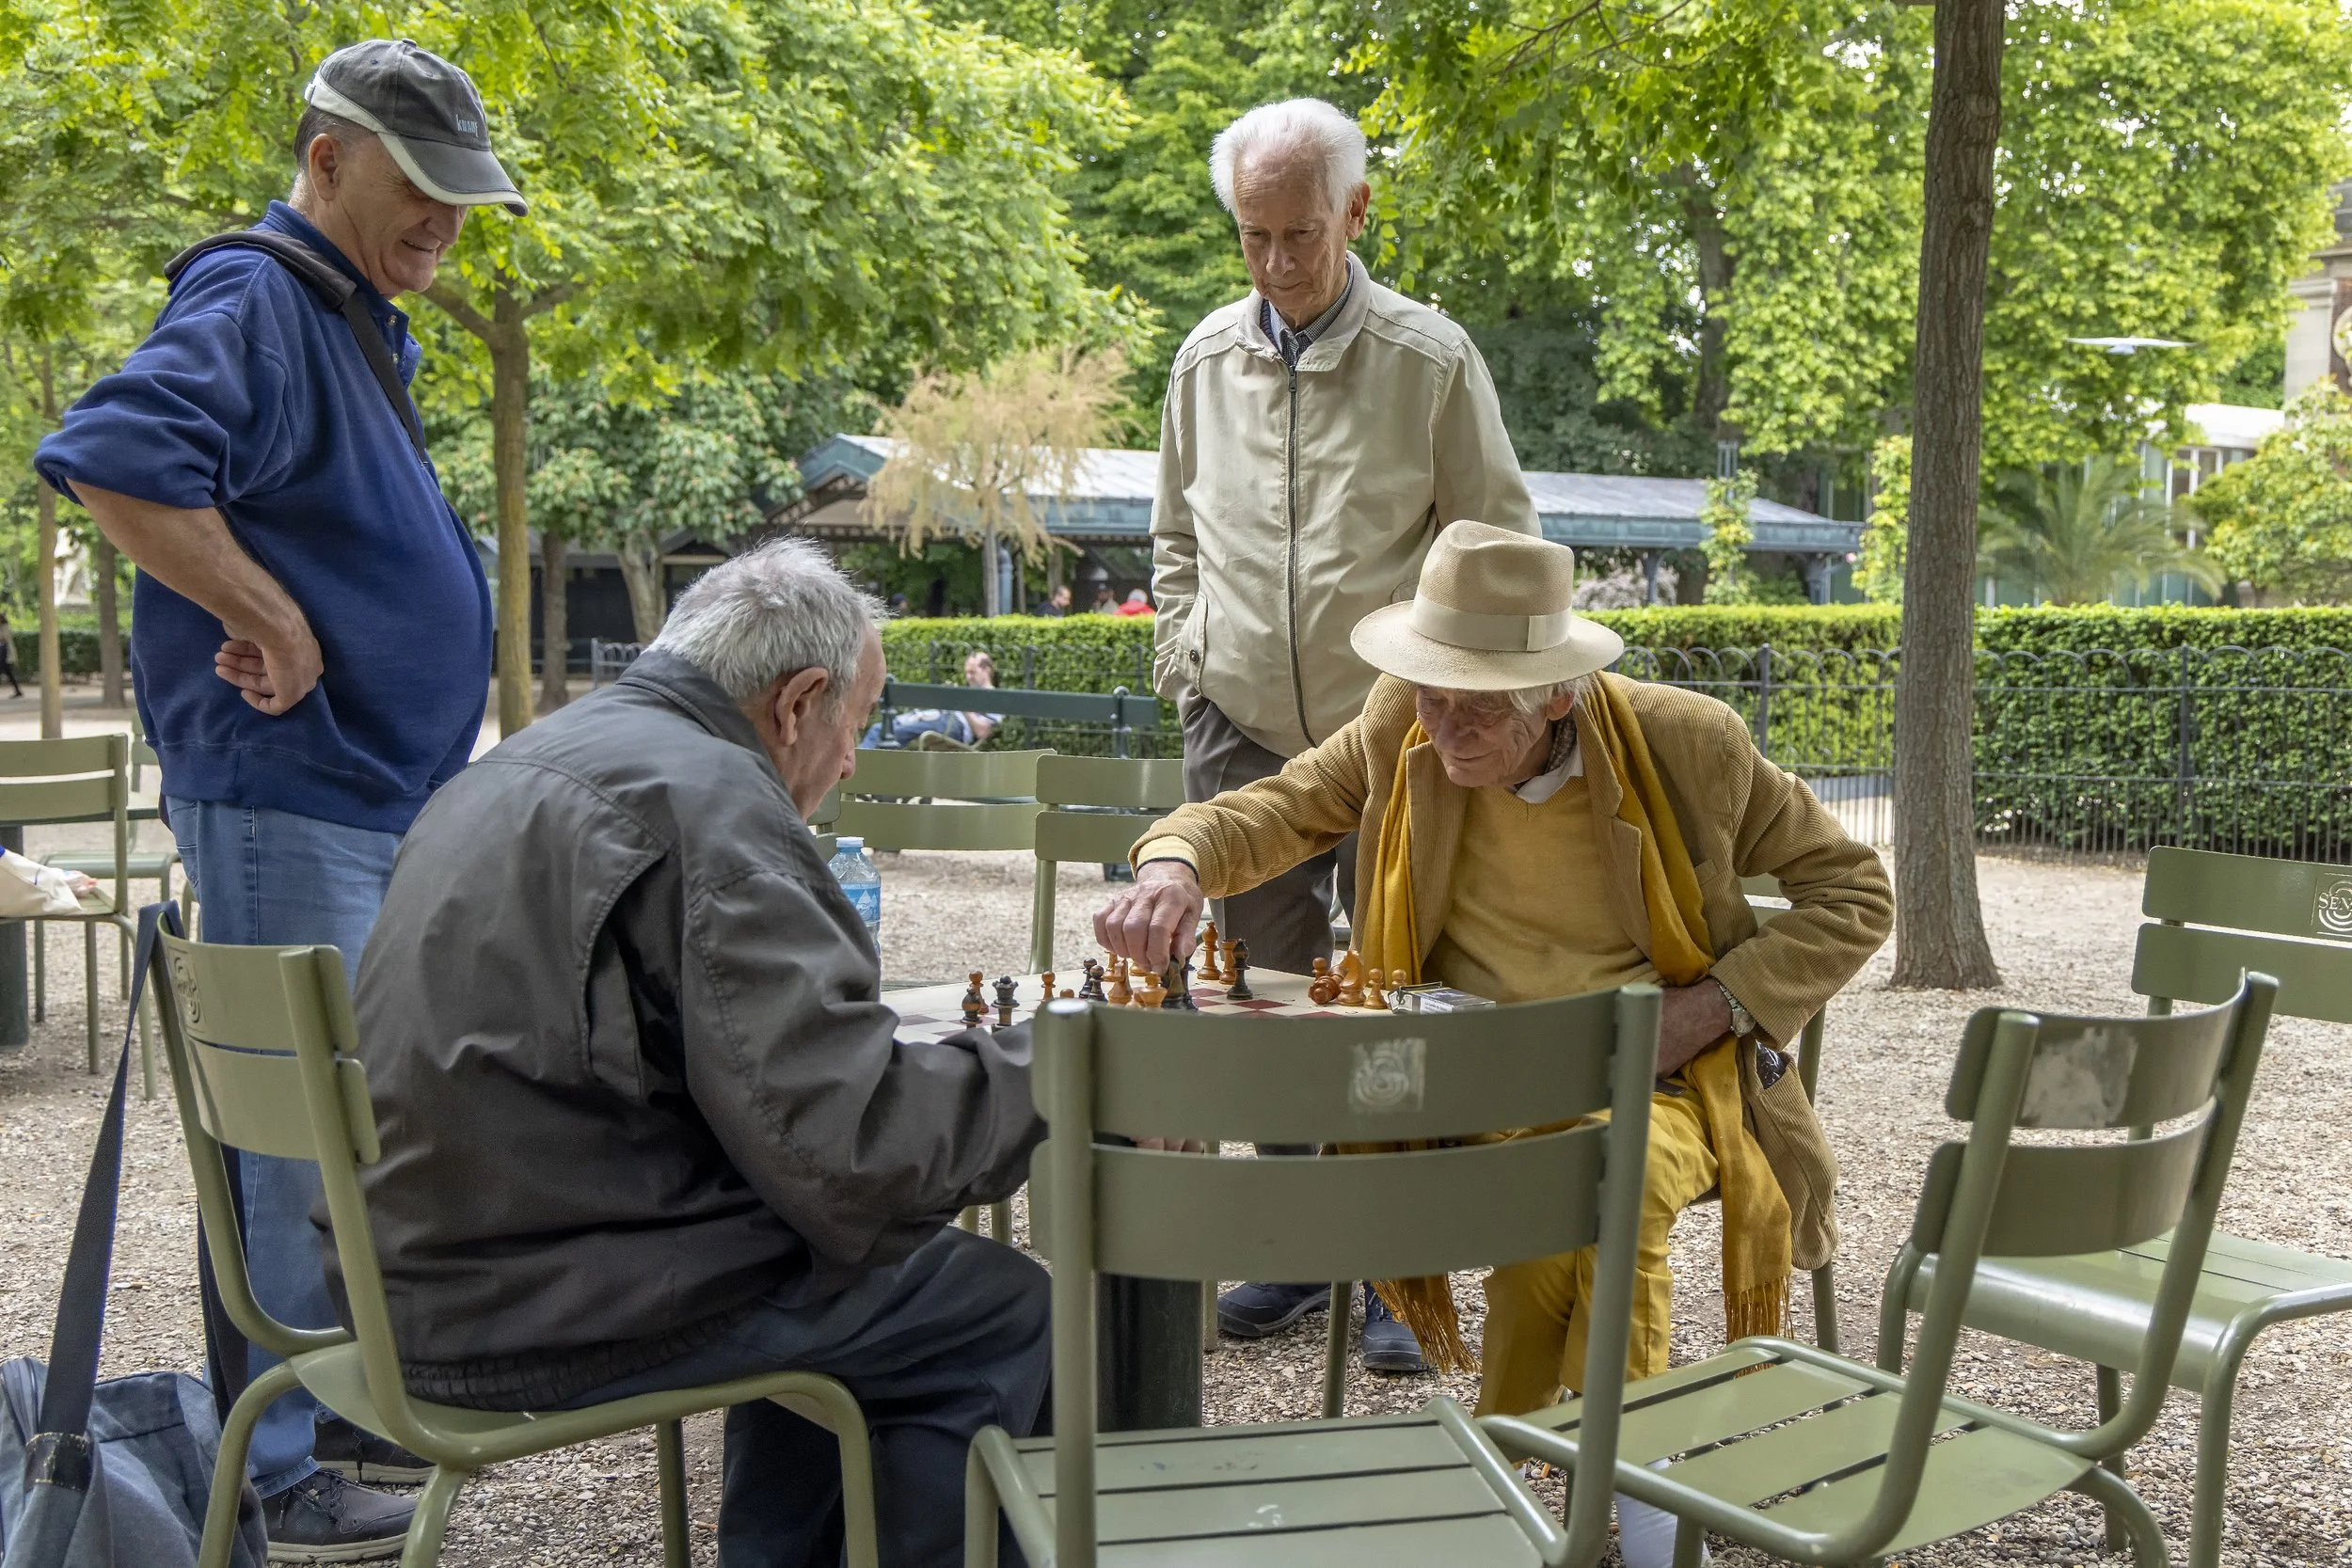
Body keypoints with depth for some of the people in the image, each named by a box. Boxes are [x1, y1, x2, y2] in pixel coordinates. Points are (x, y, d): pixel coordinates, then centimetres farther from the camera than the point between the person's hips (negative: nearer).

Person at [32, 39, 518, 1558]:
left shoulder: (361, 327, 19)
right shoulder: (257, 307, -12)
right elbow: (109, 460, -29)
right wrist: (271, 620, -23)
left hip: (381, 799, 10)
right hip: (286, 802, -10)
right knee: (305, 1128, -4)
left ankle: (347, 1400, 31)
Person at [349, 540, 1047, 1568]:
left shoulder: (526, 763, 12)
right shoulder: (710, 800, -18)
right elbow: (851, 1147, -25)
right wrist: (1046, 1064, -9)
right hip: (540, 1308, -10)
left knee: (828, 1267, 25)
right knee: (1000, 1311, -2)